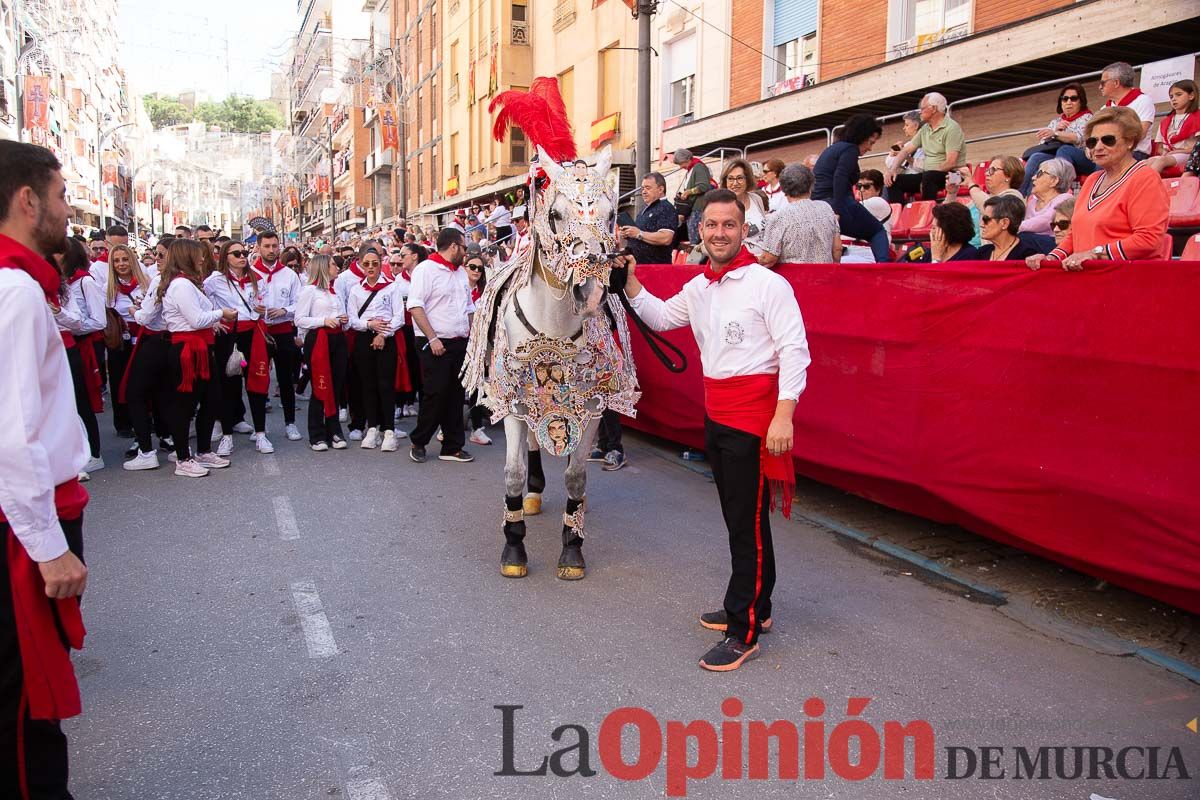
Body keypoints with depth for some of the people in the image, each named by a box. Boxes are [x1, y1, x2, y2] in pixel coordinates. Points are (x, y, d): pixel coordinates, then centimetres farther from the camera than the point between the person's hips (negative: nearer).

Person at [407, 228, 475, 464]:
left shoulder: (461, 273, 17)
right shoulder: (426, 269, -7)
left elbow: (469, 309, 24)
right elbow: (415, 307, -15)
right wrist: (433, 338, -19)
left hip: (459, 344, 7)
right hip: (435, 344, -7)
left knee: (455, 396, 8)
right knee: (435, 395, -7)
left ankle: (453, 447, 15)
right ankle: (418, 443, 10)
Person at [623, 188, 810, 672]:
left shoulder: (768, 284, -13)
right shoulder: (696, 288, 9)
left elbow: (794, 351, -16)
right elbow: (660, 318, 27)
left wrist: (783, 415, -23)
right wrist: (630, 282, 13)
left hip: (753, 414, -8)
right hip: (715, 411, 8)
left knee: (748, 522, -3)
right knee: (738, 517, 17)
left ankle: (742, 633, 6)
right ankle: (755, 608, 33)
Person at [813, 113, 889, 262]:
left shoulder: (831, 149, 25)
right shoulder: (850, 149, -2)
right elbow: (840, 178, -18)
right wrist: (837, 211, -24)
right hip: (841, 205, -7)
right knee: (878, 231, 9)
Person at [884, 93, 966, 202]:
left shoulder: (951, 128, -10)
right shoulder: (925, 129, 13)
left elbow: (950, 163, -18)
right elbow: (906, 151, 15)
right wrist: (892, 169, -3)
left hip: (951, 176, -7)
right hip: (927, 176, 7)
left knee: (928, 176, -38)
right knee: (894, 180, -8)